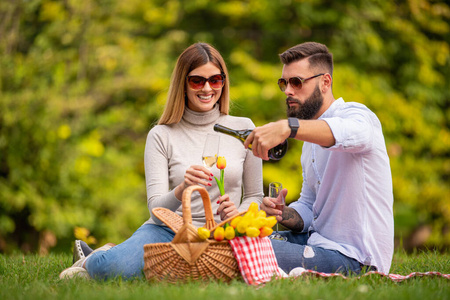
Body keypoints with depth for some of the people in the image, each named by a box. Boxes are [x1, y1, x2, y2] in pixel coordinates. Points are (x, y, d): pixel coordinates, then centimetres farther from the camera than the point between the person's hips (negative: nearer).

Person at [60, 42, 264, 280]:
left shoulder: (243, 129, 5)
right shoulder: (161, 136, 1)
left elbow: (255, 196, 12)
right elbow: (156, 209, -6)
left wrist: (237, 214, -11)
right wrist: (182, 189, -28)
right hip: (168, 231, -2)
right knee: (111, 268, -35)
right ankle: (92, 261, 5)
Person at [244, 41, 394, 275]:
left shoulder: (355, 113, -10)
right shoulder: (311, 141, 20)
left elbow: (355, 132, -38)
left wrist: (288, 127, -53)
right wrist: (284, 214, -3)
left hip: (354, 257, -9)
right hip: (318, 240, 10)